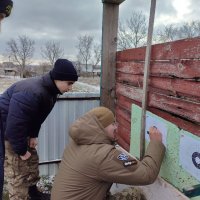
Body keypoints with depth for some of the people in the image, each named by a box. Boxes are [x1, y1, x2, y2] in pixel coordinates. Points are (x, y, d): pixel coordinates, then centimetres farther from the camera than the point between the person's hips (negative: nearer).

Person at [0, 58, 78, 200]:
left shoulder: (49, 90, -5)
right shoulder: (30, 93, -37)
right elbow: (14, 125, -33)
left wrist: (33, 135, 3)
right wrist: (21, 150, -21)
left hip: (21, 130, 9)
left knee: (32, 161, 19)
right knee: (17, 173, -3)